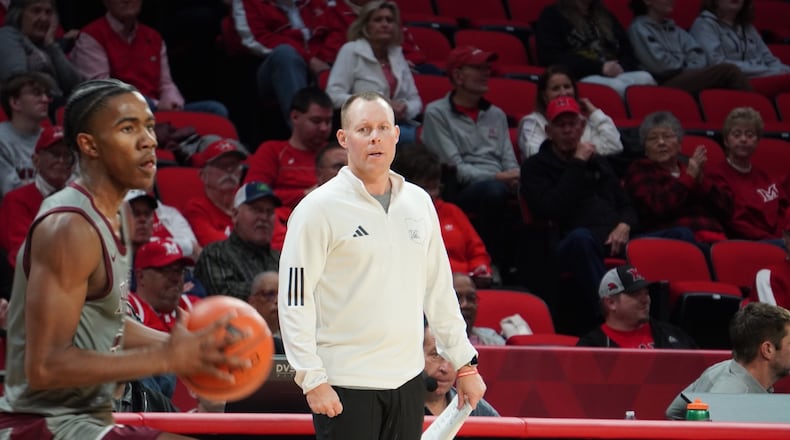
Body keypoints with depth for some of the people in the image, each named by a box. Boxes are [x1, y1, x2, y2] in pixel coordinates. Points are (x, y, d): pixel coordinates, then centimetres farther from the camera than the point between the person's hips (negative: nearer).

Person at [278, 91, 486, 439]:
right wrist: (312, 380, -15)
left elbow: (439, 289, 17)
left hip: (407, 380, 5)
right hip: (344, 386, -5)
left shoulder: (419, 202, 10)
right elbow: (294, 299, -9)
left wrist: (464, 364, 15)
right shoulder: (319, 208, -7)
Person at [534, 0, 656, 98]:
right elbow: (551, 57, -4)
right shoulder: (551, 16, 10)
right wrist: (599, 67, -12)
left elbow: (627, 50, 25)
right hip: (580, 77, -5)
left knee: (646, 79, -28)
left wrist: (621, 66, -3)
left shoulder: (605, 16, 28)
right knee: (617, 87, -37)